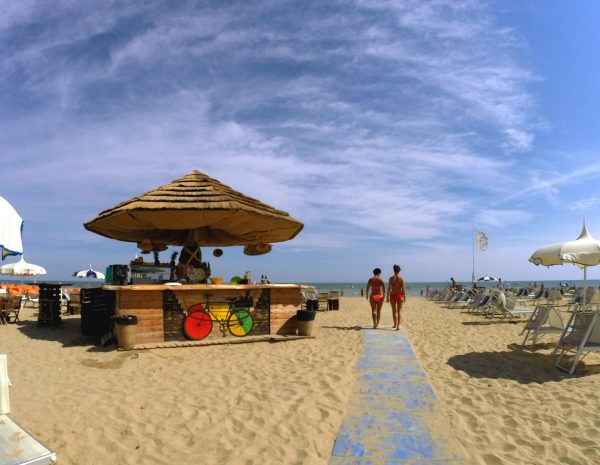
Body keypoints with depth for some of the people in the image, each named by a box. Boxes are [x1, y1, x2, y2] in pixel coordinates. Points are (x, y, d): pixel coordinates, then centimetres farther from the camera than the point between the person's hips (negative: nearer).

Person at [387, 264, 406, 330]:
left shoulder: (391, 278, -6)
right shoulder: (401, 278, -5)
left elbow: (389, 288, -10)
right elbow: (403, 288, -7)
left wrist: (388, 296, -8)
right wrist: (404, 297, 0)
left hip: (393, 295, 0)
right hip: (399, 295, 0)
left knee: (394, 310, 13)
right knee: (399, 310, 4)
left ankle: (395, 324, 27)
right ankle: (398, 325, -8)